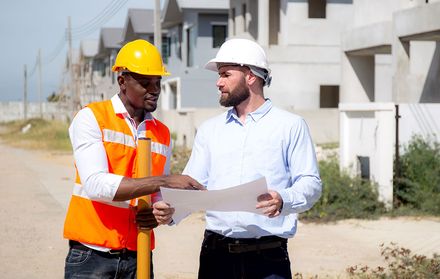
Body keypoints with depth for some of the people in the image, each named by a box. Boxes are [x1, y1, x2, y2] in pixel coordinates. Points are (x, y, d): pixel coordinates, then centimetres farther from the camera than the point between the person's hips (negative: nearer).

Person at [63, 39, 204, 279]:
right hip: (91, 256, -4)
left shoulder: (162, 133, 10)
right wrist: (164, 181, -23)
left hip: (138, 258, 4)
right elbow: (96, 185, -18)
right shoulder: (91, 118, -5)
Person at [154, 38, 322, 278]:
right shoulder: (209, 130, 17)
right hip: (216, 254, 4)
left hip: (268, 257, -4)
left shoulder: (291, 126, 4)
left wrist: (284, 200, -23)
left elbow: (311, 183, -2)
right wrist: (171, 208, -10)